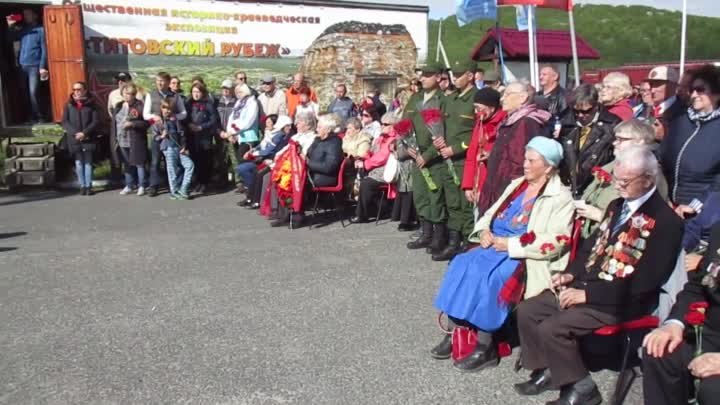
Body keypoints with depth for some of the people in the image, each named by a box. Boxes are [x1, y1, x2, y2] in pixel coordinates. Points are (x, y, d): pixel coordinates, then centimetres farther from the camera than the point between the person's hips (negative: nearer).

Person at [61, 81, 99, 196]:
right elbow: (65, 122, 3)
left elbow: (96, 121, -5)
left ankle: (88, 186, 8)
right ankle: (82, 185, 11)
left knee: (88, 162, 2)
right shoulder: (68, 105, 6)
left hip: (88, 139, -2)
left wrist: (84, 133, -15)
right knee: (79, 163, 4)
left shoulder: (92, 104, 0)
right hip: (74, 139, 2)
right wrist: (75, 133, -12)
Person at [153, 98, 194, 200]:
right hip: (168, 148, -3)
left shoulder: (175, 120, 15)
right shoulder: (157, 123, 8)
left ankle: (183, 190, -4)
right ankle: (174, 192, 4)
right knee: (172, 170, -7)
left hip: (179, 148, 3)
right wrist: (161, 136, -13)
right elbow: (154, 137, 8)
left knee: (190, 165, -9)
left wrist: (184, 147, 0)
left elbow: (181, 134, 10)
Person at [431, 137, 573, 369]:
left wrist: (511, 244, -18)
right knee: (461, 265, -19)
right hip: (494, 246, 7)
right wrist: (484, 231, -3)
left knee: (485, 275, -30)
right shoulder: (517, 184, 18)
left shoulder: (560, 198, -4)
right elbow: (491, 213, 20)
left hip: (524, 257, -7)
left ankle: (485, 347, -18)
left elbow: (554, 241, -16)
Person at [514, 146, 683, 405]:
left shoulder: (665, 221, -15)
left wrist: (588, 295, -20)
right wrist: (571, 274, 1)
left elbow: (645, 282, -20)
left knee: (551, 328, -22)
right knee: (527, 310, -1)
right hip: (586, 285, 9)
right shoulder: (617, 205, 12)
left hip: (620, 302, -8)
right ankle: (547, 370, 15)